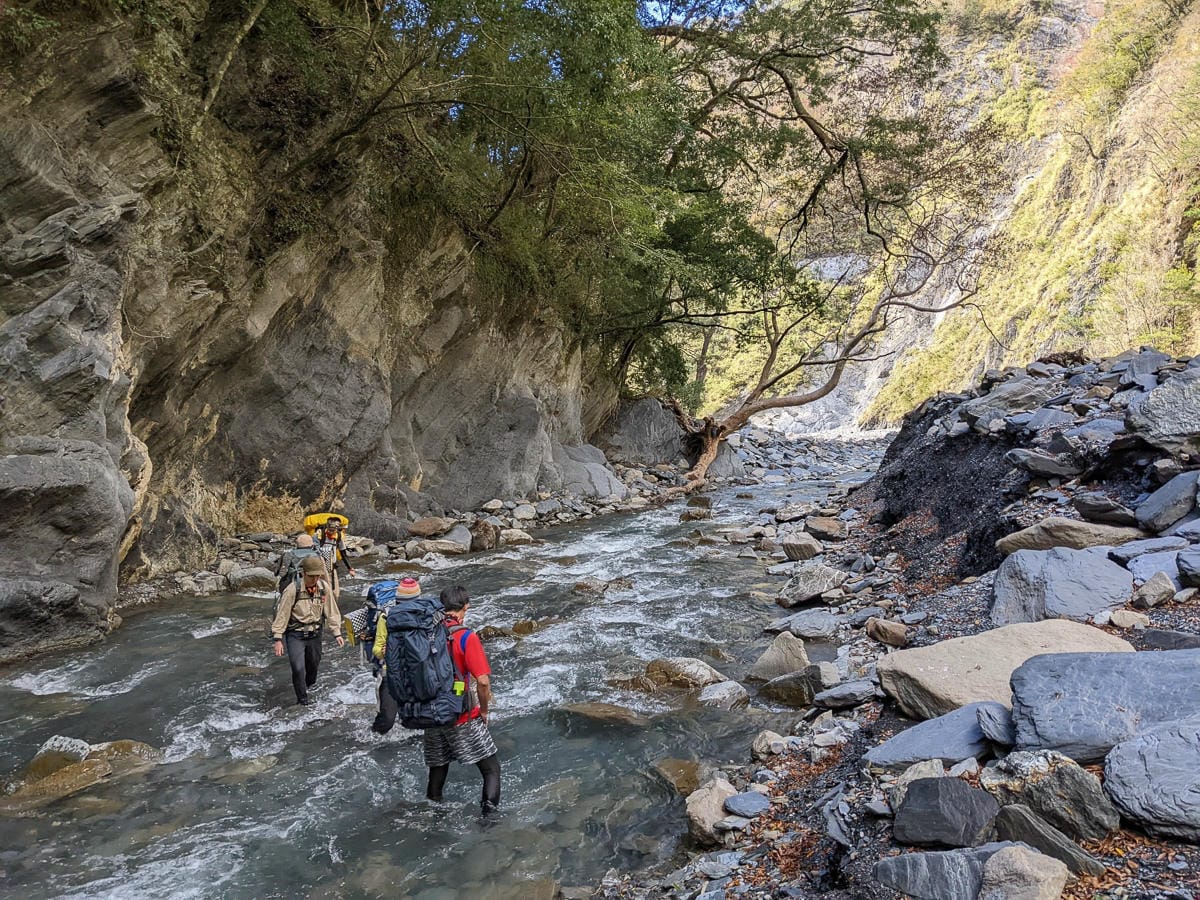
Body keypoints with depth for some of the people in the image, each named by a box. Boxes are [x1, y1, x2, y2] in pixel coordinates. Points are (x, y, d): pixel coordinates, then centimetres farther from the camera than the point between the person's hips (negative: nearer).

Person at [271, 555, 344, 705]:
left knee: (313, 663, 21)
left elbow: (331, 611, -1)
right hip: (295, 635, -4)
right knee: (298, 668, -11)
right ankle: (302, 701, 8)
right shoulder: (293, 590, -22)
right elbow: (282, 614, -15)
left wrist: (337, 633, -1)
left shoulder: (325, 588, -11)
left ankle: (309, 684, 52)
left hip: (314, 634, 4)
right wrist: (278, 639, -14)